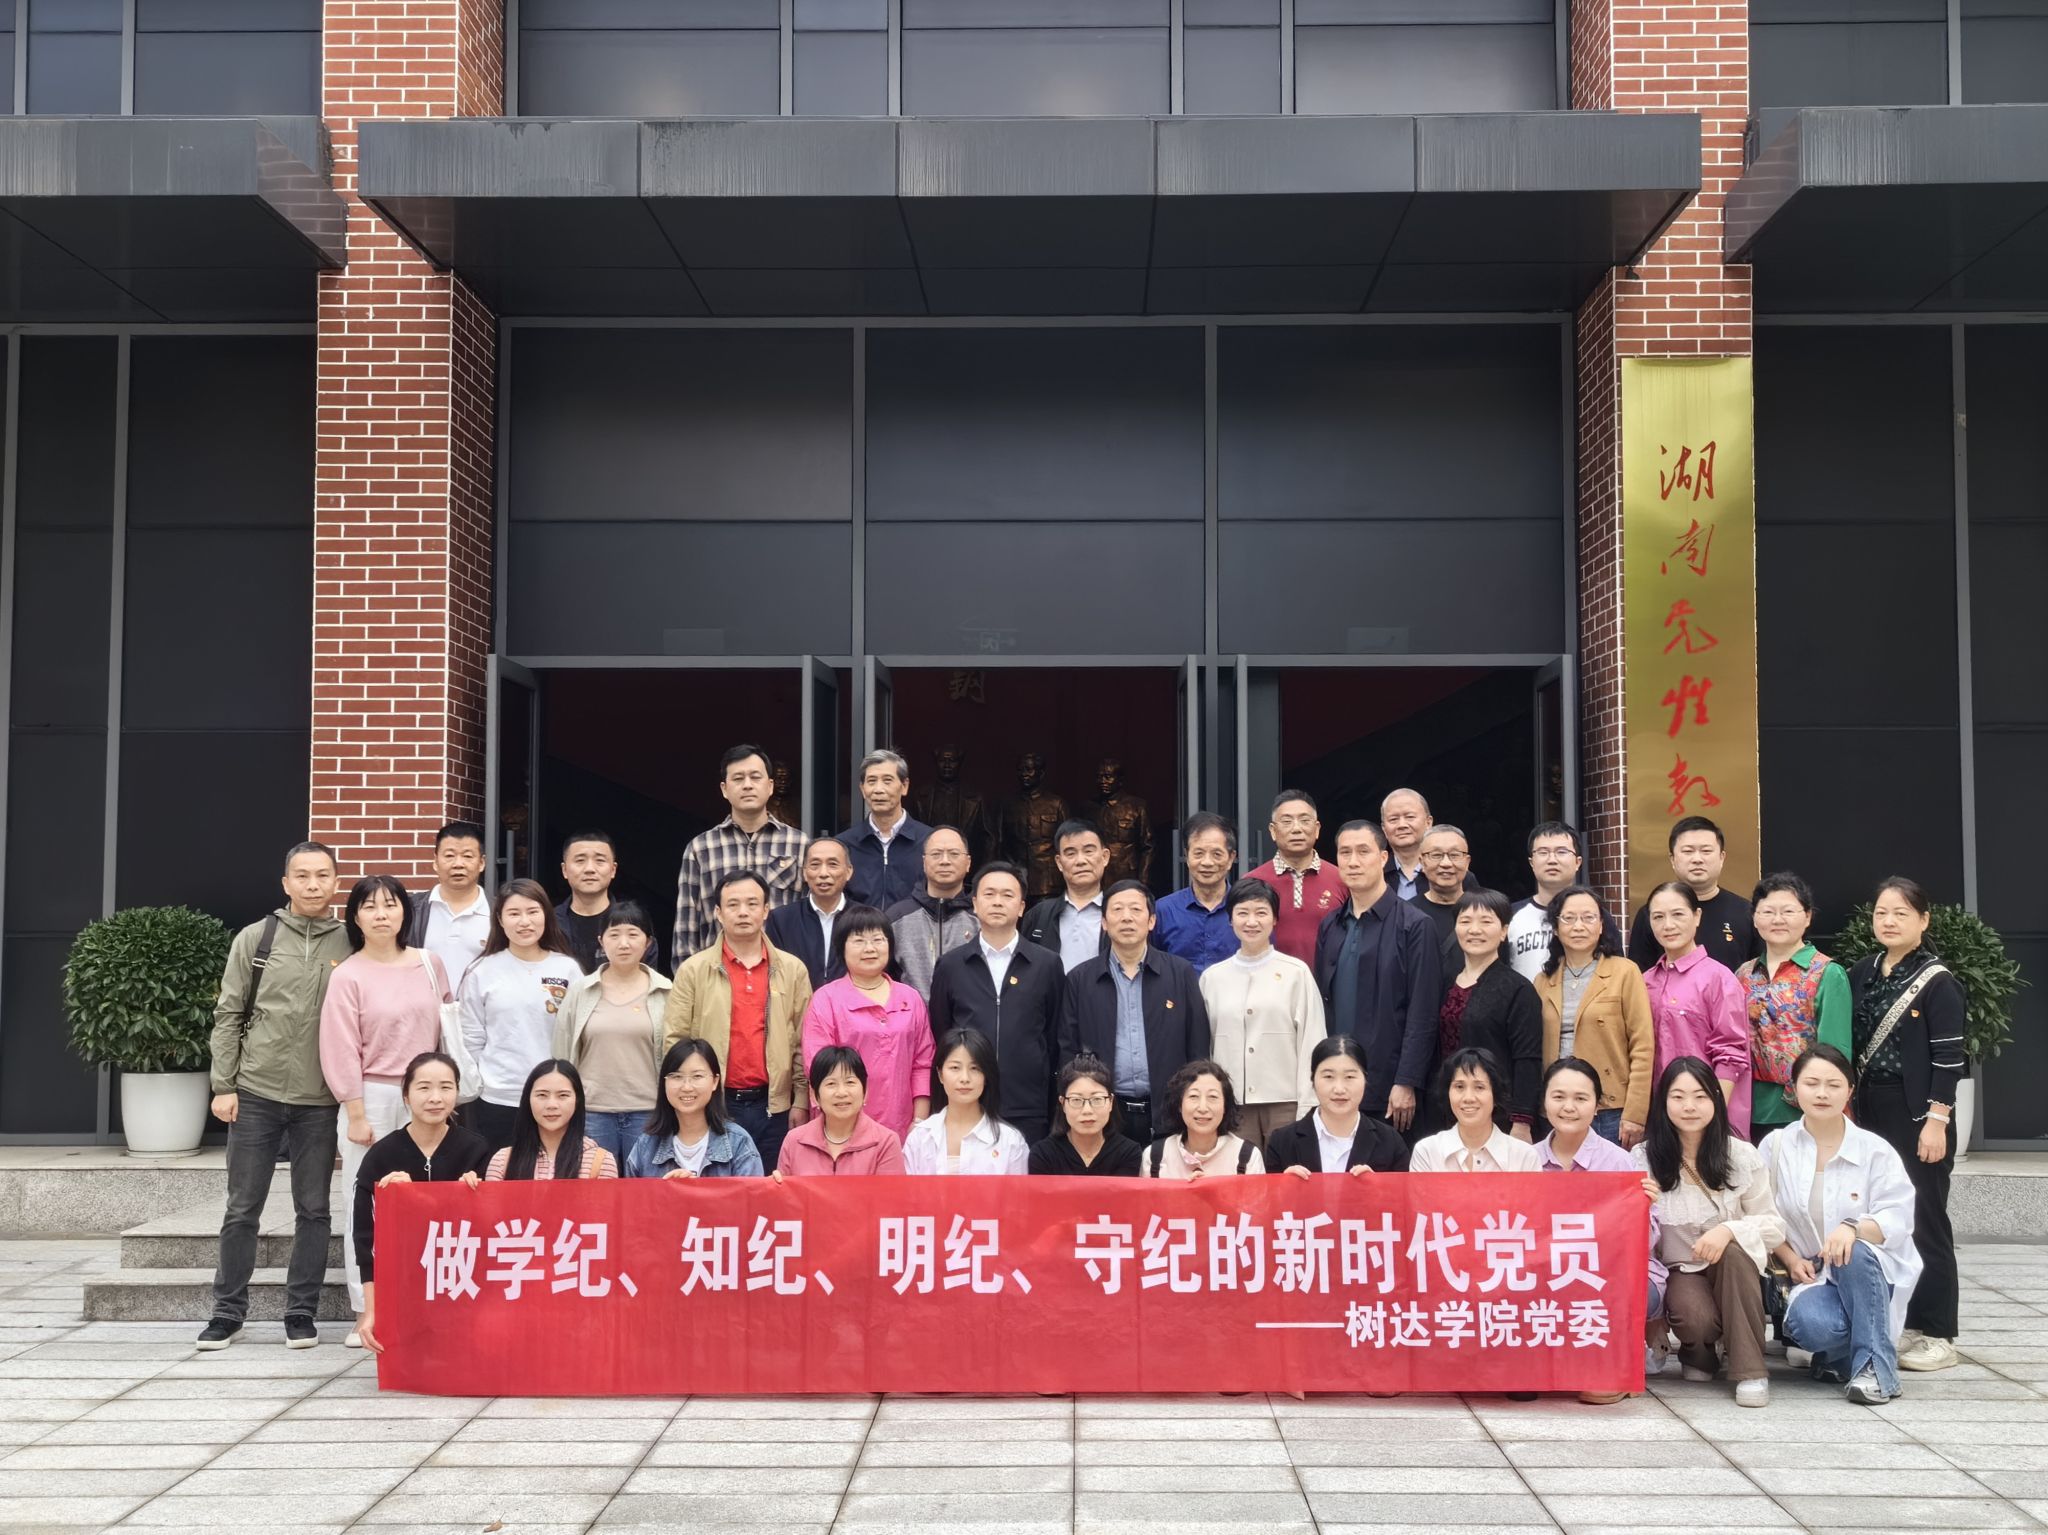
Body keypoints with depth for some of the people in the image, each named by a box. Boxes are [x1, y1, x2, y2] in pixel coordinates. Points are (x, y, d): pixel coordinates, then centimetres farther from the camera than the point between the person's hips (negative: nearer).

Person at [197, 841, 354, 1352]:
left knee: (313, 1210, 6)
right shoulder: (255, 938, 3)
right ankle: (228, 1311, 18)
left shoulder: (351, 945, 3)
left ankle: (301, 1313, 16)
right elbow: (229, 1016, 4)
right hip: (256, 1094, 0)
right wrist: (223, 1086, -1)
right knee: (242, 1210, 6)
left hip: (320, 1100, 0)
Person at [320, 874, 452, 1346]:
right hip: (371, 1097, -3)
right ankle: (366, 1312, 8)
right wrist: (356, 1114, -10)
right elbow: (341, 1050, -6)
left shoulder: (429, 964, 7)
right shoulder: (347, 976, -4)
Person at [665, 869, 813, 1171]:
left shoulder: (793, 970, 6)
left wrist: (801, 1102, 3)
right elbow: (674, 1042, 0)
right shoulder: (693, 970, 1)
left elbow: (804, 1043, 7)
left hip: (774, 1108, 1)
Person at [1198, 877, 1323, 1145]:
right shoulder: (1211, 977, 10)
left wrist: (1307, 1113, -4)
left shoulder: (1297, 973, 2)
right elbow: (1204, 1046, 13)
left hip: (1285, 1103, -2)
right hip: (1231, 1106, 2)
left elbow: (1311, 1043, 1)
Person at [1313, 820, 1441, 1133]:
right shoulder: (1330, 926, 12)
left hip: (1390, 1093, -4)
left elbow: (1422, 1016, -8)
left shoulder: (1413, 926, -4)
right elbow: (1322, 1003, 13)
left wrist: (1407, 1084, -13)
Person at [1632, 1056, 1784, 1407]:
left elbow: (1774, 1226, -5)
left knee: (1734, 1251, -34)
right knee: (1696, 1318, -33)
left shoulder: (1742, 1156, -5)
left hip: (1735, 1271, 1)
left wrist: (1729, 1230, -26)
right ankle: (1698, 1353, 8)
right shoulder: (1644, 1158, -5)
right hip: (1680, 1271, -1)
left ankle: (1750, 1371, -24)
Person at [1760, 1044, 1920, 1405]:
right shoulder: (1775, 1146, 3)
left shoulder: (1875, 1150, -1)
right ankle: (1838, 1356, 4)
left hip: (1871, 1275, 0)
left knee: (1854, 1253, -37)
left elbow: (1897, 1220, -10)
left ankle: (1875, 1367, -26)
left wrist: (1854, 1228, -30)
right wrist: (1792, 1260, -13)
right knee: (1811, 1323, -35)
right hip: (1811, 1277, 0)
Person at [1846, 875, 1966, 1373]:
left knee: (1924, 1221, -2)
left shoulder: (1936, 981, -7)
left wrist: (1936, 1121, -15)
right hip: (1870, 1112, 6)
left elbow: (1948, 1057, -10)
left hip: (1918, 1113, -6)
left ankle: (1936, 1335, 6)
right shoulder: (1861, 975, 9)